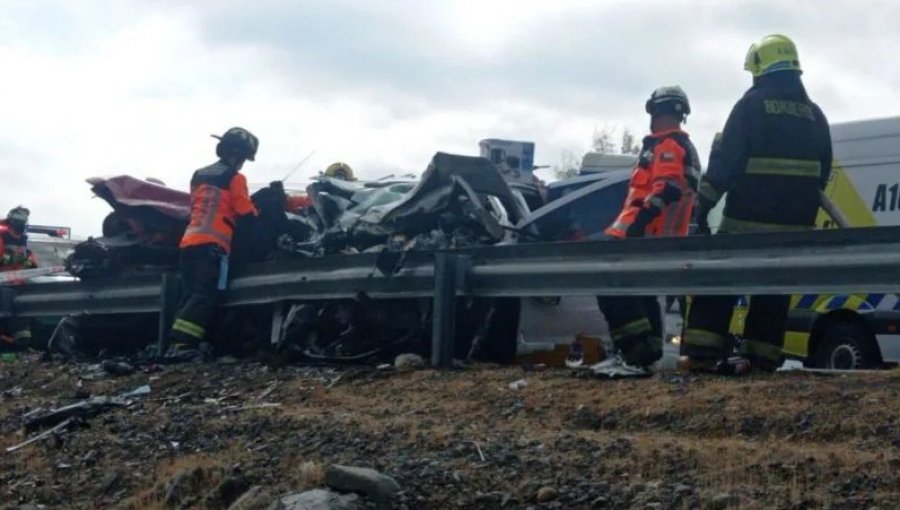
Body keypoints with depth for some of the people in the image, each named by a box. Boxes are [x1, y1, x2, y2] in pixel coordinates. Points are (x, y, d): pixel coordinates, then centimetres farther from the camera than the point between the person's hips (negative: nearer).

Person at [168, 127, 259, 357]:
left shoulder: (198, 175, 21)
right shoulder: (234, 178, 0)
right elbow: (246, 212, -1)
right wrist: (256, 215, 20)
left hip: (189, 241, 8)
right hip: (212, 243, -8)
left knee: (191, 294, 9)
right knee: (205, 296, -13)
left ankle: (180, 341, -2)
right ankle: (183, 343, -26)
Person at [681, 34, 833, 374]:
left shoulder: (751, 105, -5)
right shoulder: (814, 115, 14)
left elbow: (724, 160, -10)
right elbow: (823, 171, 18)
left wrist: (704, 205, -7)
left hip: (748, 217, -5)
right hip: (794, 223, 5)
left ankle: (701, 352, -6)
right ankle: (761, 356, 6)